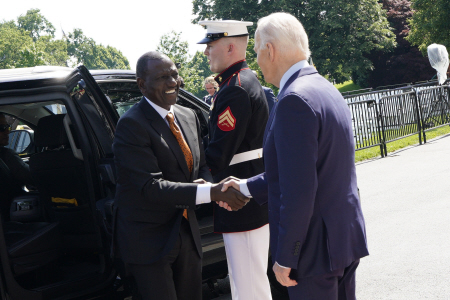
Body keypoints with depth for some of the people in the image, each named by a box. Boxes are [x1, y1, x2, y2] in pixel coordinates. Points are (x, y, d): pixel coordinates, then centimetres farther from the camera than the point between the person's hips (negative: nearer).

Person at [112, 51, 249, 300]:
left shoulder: (188, 117, 8)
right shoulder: (132, 125, -18)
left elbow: (202, 166, 14)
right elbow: (151, 186, -24)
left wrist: (204, 182, -13)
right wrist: (211, 192, -30)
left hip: (187, 232, 7)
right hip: (148, 238, -7)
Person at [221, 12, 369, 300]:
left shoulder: (295, 99, -22)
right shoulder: (327, 90, 9)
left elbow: (298, 191, -24)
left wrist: (285, 258, -17)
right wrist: (246, 187, 20)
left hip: (315, 248, -9)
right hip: (346, 236, 9)